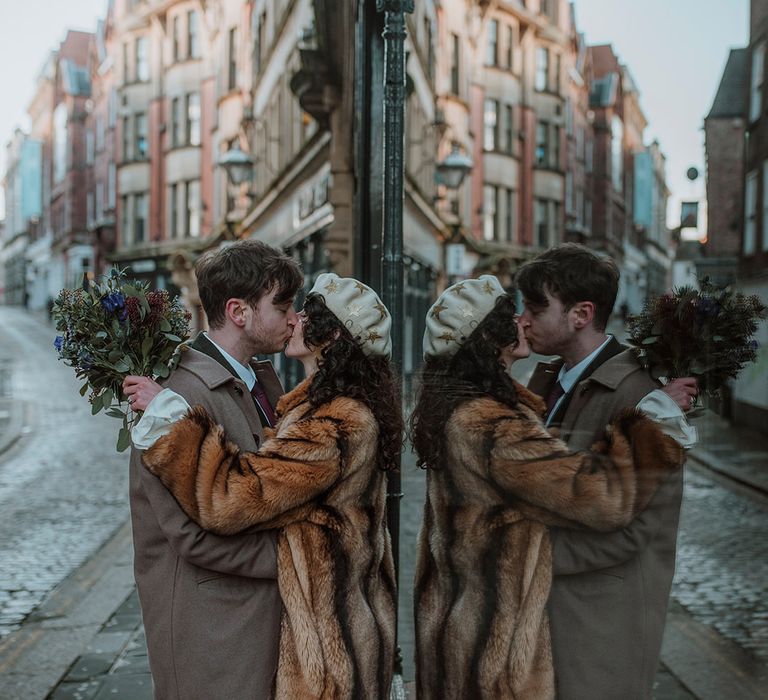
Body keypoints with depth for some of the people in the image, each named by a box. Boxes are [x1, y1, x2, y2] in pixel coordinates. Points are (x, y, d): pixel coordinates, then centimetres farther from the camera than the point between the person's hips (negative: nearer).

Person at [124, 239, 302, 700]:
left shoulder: (264, 379, 7)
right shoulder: (182, 395, -22)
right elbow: (193, 534, -23)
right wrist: (288, 557, -15)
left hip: (267, 606, 9)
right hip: (214, 624, -8)